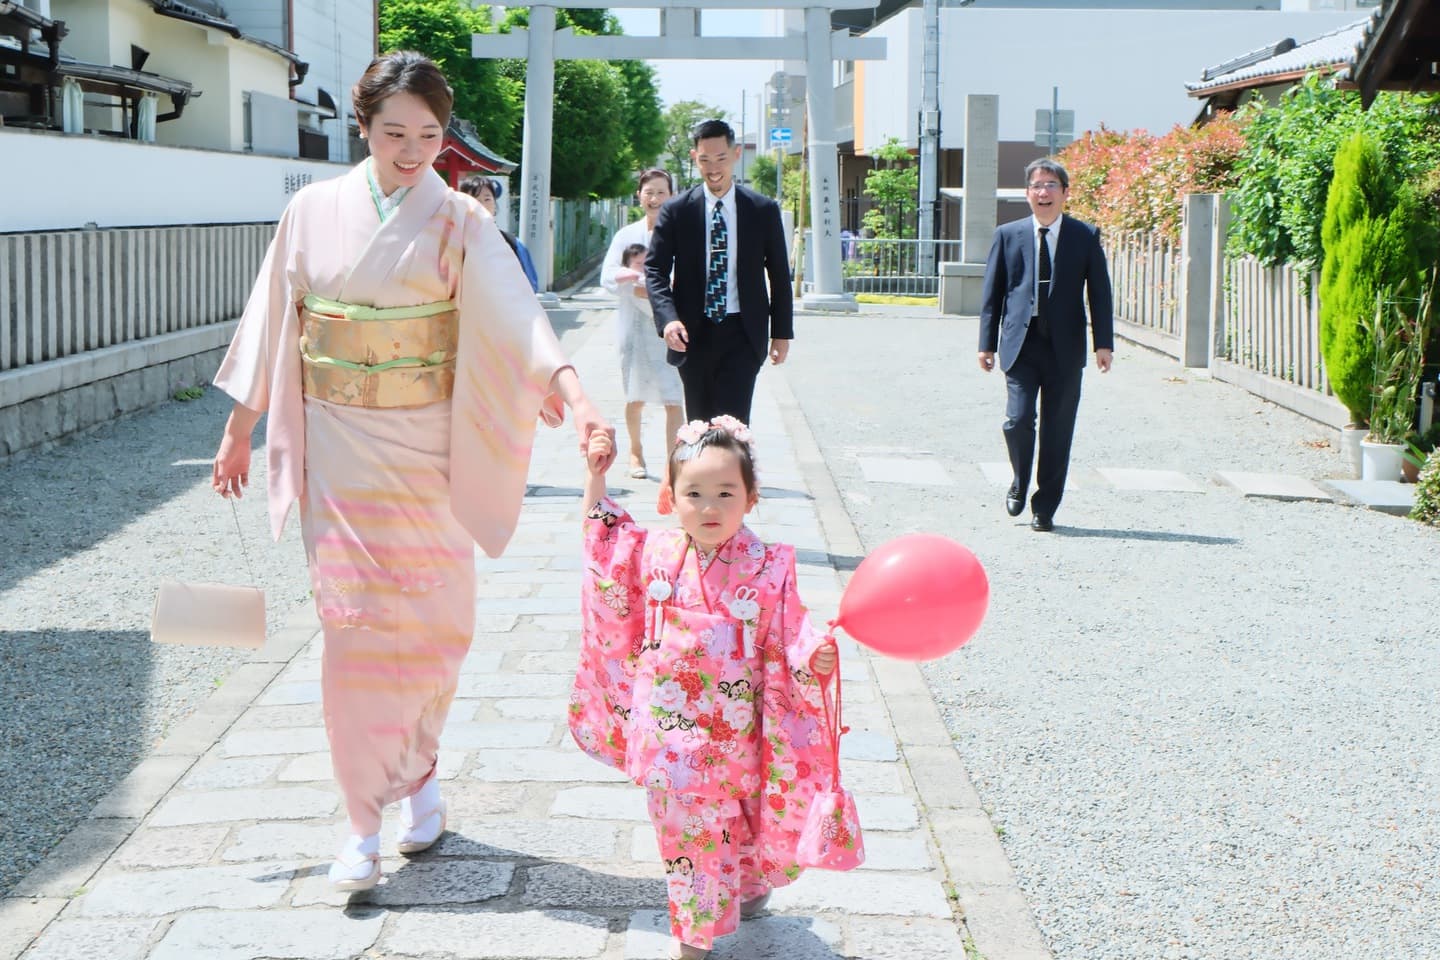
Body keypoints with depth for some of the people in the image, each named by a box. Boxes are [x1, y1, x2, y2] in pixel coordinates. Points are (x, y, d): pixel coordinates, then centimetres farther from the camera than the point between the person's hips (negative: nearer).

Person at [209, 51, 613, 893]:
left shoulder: (459, 222, -4)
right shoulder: (314, 211, 1)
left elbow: (519, 314, -17)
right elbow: (274, 325, 8)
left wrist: (578, 399, -33)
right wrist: (240, 431, 11)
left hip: (425, 447, 0)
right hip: (339, 445, 0)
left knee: (433, 620, 6)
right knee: (355, 627, -1)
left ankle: (419, 776, 30)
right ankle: (365, 822, 8)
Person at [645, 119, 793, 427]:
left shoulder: (764, 210, 2)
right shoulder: (675, 211, 1)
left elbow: (779, 274, 8)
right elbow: (655, 269, -2)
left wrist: (782, 332, 7)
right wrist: (668, 319, -19)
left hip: (742, 334, -1)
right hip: (692, 333, 1)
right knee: (698, 425, 10)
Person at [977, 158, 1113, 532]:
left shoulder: (1085, 236, 5)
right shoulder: (1008, 235, 7)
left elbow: (1099, 292, 4)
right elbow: (992, 292, 8)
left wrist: (1103, 343, -5)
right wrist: (988, 343, 2)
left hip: (1064, 348, 0)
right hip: (1021, 344, 0)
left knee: (1057, 431, 2)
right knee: (1018, 421, -11)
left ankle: (1045, 507, 14)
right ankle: (1020, 484, 18)